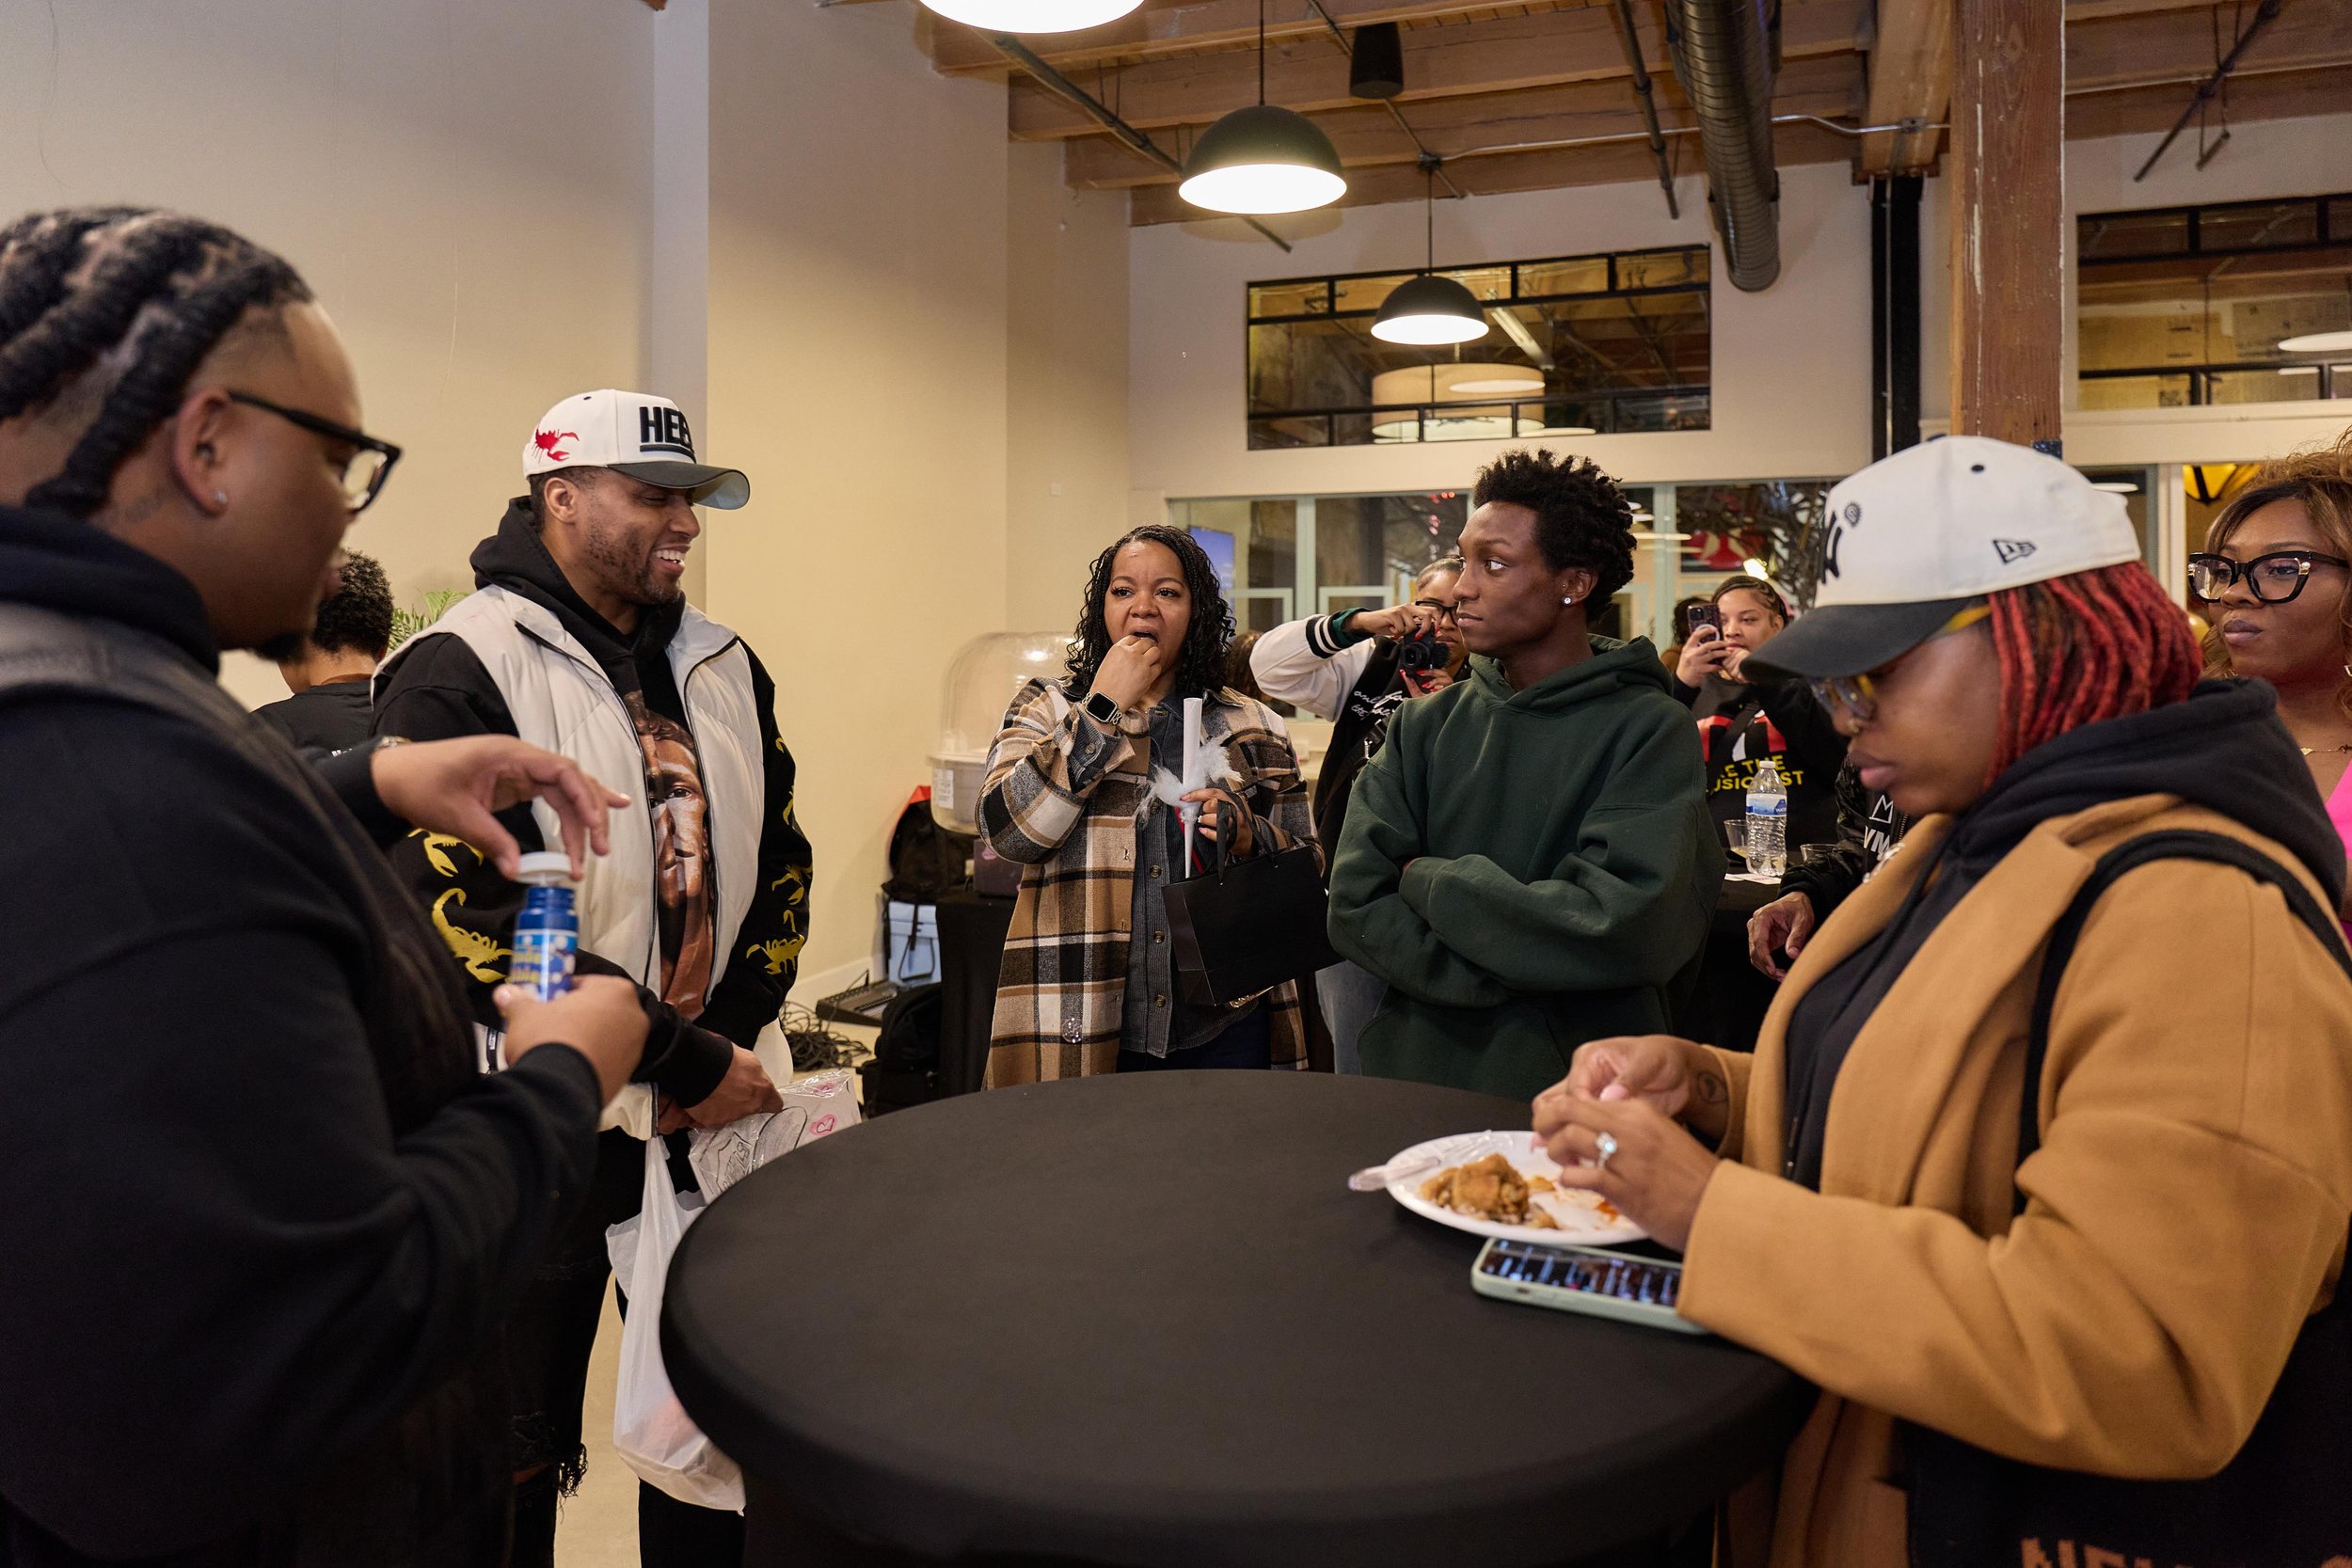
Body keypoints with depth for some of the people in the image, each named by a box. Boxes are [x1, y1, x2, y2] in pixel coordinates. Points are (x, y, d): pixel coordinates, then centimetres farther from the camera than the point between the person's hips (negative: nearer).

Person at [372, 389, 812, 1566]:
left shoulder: (724, 667, 8)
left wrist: (728, 1048, -2)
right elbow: (466, 925, -20)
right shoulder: (457, 674, -12)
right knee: (517, 1466, 12)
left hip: (712, 1120, 6)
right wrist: (688, 1067, -18)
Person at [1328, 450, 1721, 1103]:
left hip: (1579, 1089, -3)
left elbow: (1624, 926, -22)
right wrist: (1529, 965, -18)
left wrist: (1429, 879, -13)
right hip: (1418, 1073, 4)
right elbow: (1355, 907, -8)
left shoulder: (1650, 730, -10)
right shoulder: (1424, 726, 1)